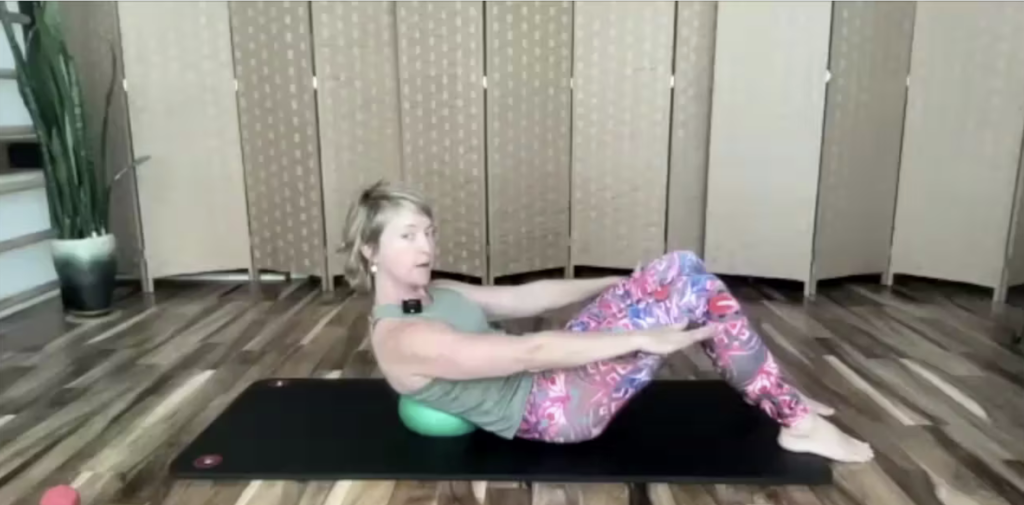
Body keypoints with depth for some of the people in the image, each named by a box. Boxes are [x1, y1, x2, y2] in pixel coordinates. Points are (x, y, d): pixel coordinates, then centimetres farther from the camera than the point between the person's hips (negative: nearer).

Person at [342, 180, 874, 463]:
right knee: (695, 290, -15)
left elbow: (526, 297, 12)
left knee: (682, 267, -1)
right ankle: (798, 422, 1)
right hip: (554, 407, -9)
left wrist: (626, 282, 13)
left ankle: (780, 399, 11)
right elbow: (529, 352, -26)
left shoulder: (431, 295, 8)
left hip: (551, 375, 9)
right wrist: (642, 338, -23)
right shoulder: (402, 340, -21)